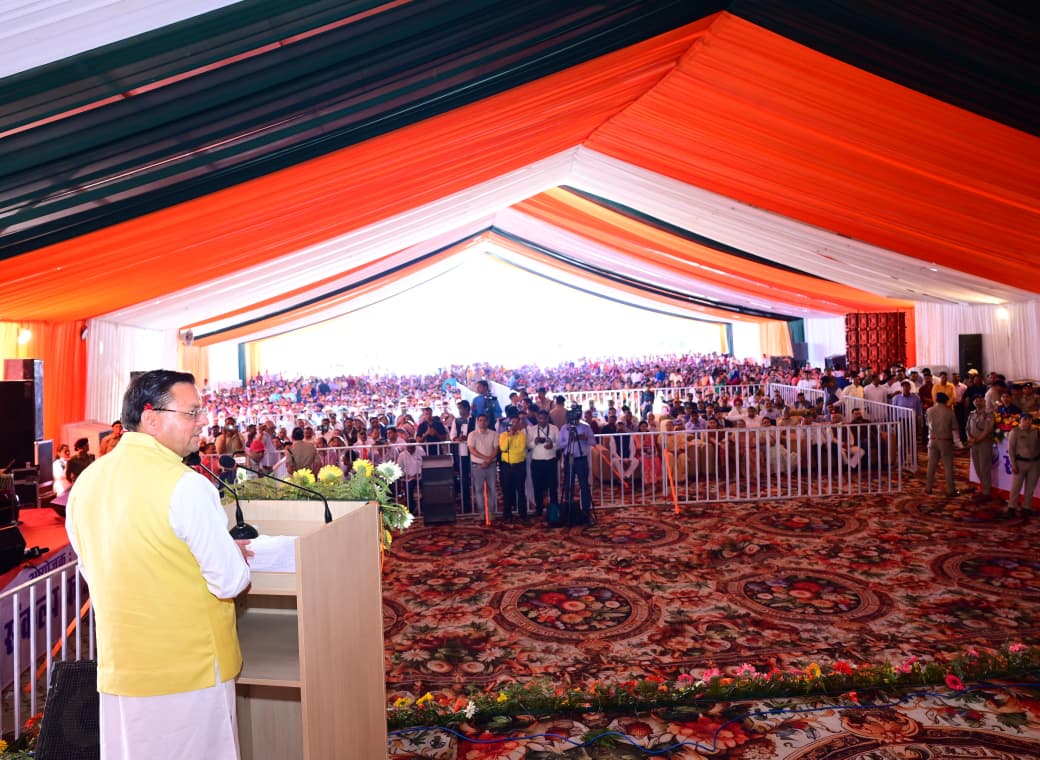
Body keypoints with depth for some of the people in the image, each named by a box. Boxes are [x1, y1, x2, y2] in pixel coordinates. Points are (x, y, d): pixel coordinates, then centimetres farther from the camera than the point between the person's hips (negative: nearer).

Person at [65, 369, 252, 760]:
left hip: (119, 667, 7)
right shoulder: (186, 485, -22)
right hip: (189, 668, -6)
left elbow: (97, 570, 13)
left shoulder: (86, 481, 0)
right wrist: (233, 555, 2)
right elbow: (230, 582, -19)